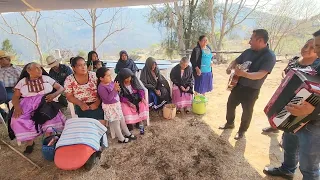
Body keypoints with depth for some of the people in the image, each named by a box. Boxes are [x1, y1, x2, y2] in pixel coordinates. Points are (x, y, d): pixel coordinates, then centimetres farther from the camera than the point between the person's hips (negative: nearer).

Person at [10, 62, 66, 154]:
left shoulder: (46, 78, 13)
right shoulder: (22, 81, 14)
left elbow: (61, 88, 7)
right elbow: (15, 97, 6)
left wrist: (54, 95, -14)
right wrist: (17, 107, -15)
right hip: (27, 103, 1)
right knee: (18, 119, -27)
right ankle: (30, 142, -11)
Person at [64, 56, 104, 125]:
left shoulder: (93, 75, 0)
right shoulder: (69, 79, 0)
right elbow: (69, 96, 2)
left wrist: (97, 103, -15)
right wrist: (81, 104, -13)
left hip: (96, 104, 0)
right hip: (82, 106, 1)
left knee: (101, 123, -13)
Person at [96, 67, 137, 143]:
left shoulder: (111, 82, 0)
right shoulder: (101, 87, -24)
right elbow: (108, 98, -30)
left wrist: (118, 89, -4)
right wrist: (114, 89, -35)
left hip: (117, 104, 8)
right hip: (110, 107, -8)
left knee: (122, 119, 20)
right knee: (116, 123, 8)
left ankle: (128, 134, 38)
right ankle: (121, 139, 26)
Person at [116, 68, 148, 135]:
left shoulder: (134, 80, -3)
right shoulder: (119, 84, -12)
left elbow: (140, 89, 1)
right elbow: (120, 97, -14)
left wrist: (142, 98, -15)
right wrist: (128, 103, -26)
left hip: (136, 98, 3)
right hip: (126, 100, -2)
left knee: (143, 104, -23)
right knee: (126, 109, -30)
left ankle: (140, 123, -10)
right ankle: (130, 124, -8)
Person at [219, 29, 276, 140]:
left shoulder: (269, 56, -18)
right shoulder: (248, 52, 1)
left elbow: (260, 75, -29)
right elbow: (236, 61, 14)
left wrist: (244, 74, -45)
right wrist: (230, 68, -8)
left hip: (251, 90, -6)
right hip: (238, 85, 6)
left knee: (247, 111, 10)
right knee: (230, 105, 16)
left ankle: (242, 131, 31)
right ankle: (230, 123, 39)